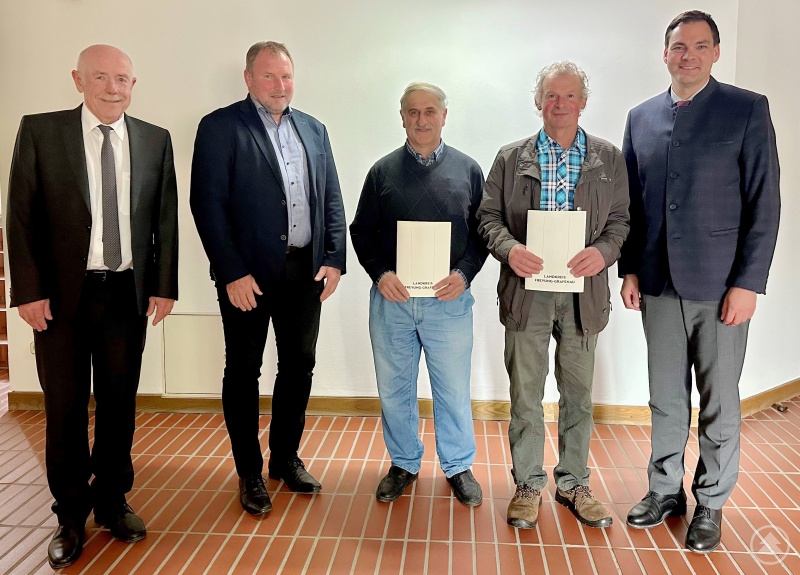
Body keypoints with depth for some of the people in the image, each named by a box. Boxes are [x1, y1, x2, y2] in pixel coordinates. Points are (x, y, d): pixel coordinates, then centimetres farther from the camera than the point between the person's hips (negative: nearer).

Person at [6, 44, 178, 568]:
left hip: (129, 292, 2)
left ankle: (113, 501, 30)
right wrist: (29, 290, -8)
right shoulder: (40, 131, -2)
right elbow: (21, 216, -3)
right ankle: (71, 514, 26)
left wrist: (164, 285, 1)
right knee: (65, 408, 8)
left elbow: (166, 219, 6)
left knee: (119, 404, 12)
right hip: (62, 293, -1)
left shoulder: (156, 140, 4)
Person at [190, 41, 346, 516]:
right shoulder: (221, 127, -4)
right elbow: (208, 204, -10)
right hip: (248, 275, -5)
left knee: (300, 365, 13)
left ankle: (286, 457, 32)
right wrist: (233, 273, -15)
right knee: (244, 371, 7)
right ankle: (250, 473, 23)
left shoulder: (314, 130, 12)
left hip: (305, 271, 5)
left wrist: (334, 259, 0)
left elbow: (332, 198, 11)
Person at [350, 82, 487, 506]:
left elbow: (482, 230, 5)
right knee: (394, 389, 12)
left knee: (453, 390, 8)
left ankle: (458, 467, 29)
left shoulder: (468, 170, 5)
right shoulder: (383, 171, 6)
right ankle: (404, 464, 32)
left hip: (448, 300, -1)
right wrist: (380, 273, -8)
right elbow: (362, 230, 8)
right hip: (391, 297, 1)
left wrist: (464, 273, -11)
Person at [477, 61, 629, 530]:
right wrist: (509, 248, -15)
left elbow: (621, 219, 6)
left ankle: (573, 482, 27)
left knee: (578, 394, 11)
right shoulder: (511, 158, 5)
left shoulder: (609, 158, 7)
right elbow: (489, 215, 4)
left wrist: (604, 250, -14)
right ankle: (528, 483, 22)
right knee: (526, 394, 6)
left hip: (584, 292, 1)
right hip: (527, 289, -1)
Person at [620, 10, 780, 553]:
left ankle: (710, 503, 25)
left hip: (721, 285, -3)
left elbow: (765, 203, -6)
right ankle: (666, 490, 30)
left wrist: (748, 283, -12)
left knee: (719, 405, 8)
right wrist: (629, 269, 5)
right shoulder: (641, 117, 8)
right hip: (658, 285, 3)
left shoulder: (748, 109, -3)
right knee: (666, 400, 13)